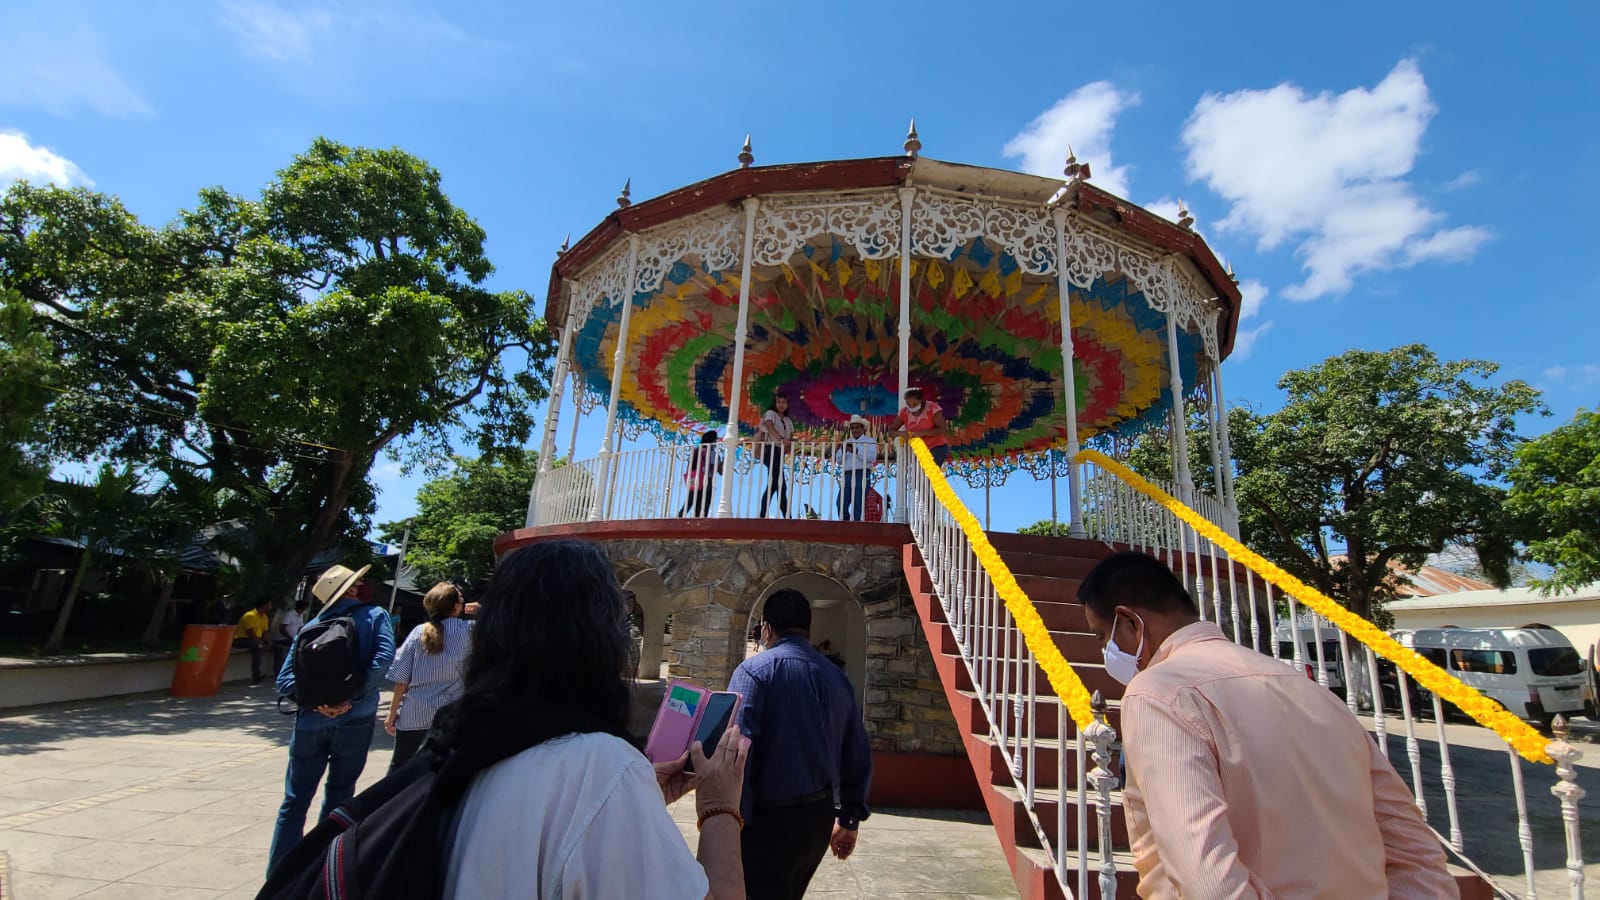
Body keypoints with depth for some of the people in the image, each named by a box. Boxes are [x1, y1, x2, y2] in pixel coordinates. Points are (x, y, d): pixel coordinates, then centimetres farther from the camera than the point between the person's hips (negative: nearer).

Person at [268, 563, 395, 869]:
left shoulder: (311, 626, 9)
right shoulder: (374, 615, -3)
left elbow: (285, 678, 0)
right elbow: (383, 657, -20)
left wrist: (315, 701, -9)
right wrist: (354, 697, -16)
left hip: (311, 722, 3)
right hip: (354, 720, -3)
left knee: (295, 800, 15)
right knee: (339, 797, 13)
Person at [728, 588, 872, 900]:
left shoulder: (754, 671, -13)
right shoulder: (838, 678, 4)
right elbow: (858, 756, 8)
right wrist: (849, 819, 19)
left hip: (770, 818, -6)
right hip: (820, 817, 6)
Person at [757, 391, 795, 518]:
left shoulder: (788, 421, 20)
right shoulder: (770, 414, 1)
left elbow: (790, 439, 13)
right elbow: (770, 428, -19)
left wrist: (789, 444, -12)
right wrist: (781, 439, -37)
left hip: (780, 453, 7)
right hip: (771, 451, -7)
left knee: (772, 485, 6)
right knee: (781, 485, -14)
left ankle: (762, 516, 9)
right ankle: (787, 517, -16)